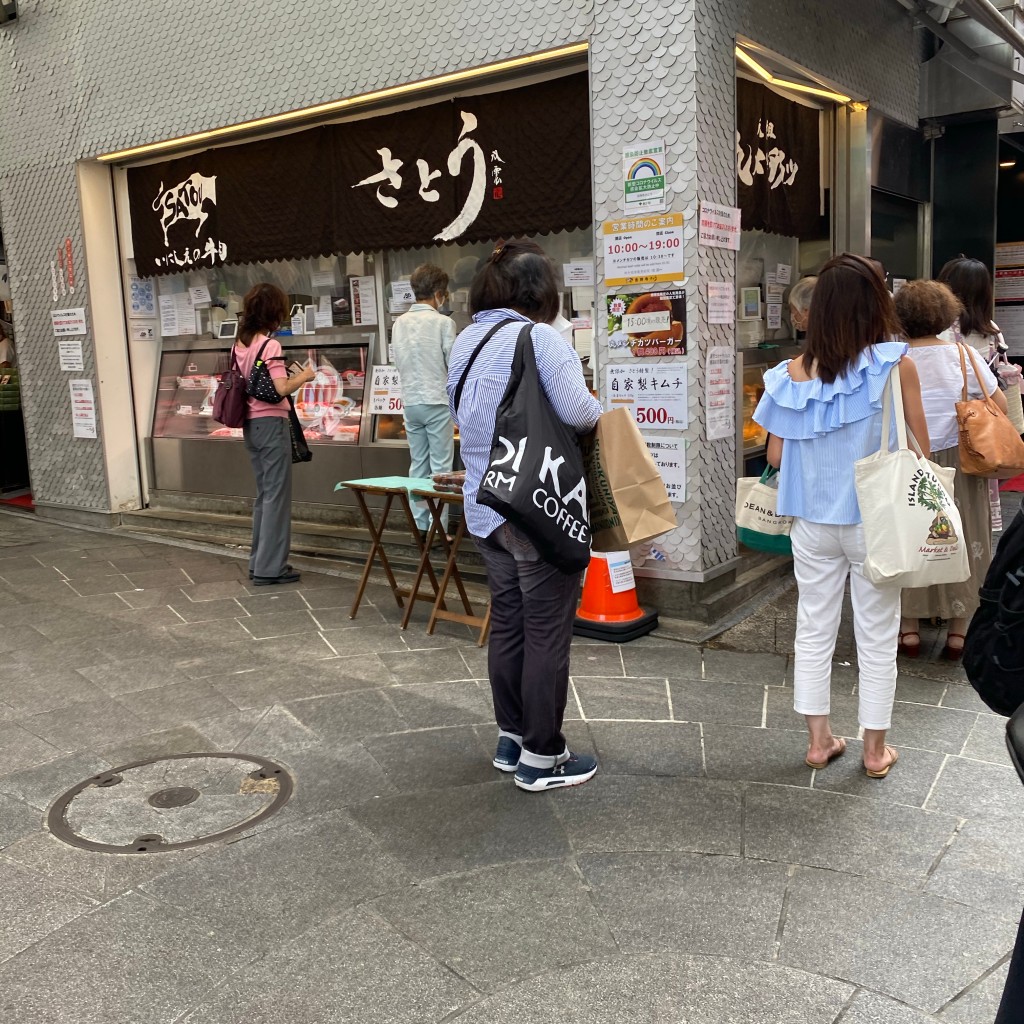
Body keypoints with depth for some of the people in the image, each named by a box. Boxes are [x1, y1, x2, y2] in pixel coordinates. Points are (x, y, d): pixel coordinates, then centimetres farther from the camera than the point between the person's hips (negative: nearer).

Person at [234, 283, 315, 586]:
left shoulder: (240, 344, 10)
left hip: (250, 424, 8)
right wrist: (304, 376, -6)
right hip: (271, 423, -8)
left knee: (264, 493, 16)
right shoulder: (270, 345, -14)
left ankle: (259, 562, 21)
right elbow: (281, 389, -22)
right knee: (277, 495, -1)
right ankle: (270, 568, 2)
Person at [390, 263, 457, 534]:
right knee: (441, 467, 1)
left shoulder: (400, 322, 4)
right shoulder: (443, 322, -12)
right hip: (437, 401, -5)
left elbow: (397, 360, 11)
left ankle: (420, 524, 16)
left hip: (411, 402, 5)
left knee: (418, 465, 12)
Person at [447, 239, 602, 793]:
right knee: (547, 632, 2)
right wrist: (599, 411, -2)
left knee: (506, 623, 17)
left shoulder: (464, 342, 10)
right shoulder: (539, 337, -14)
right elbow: (578, 411, -22)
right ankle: (541, 757, 12)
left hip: (485, 507, 8)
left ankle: (511, 738, 29)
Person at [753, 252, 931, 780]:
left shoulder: (794, 372, -5)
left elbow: (775, 455, -1)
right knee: (876, 637, 11)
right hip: (875, 520, -2)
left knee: (814, 630, 14)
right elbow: (920, 448, -8)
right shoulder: (895, 365, -13)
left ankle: (819, 740, 25)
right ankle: (875, 750, 23)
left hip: (812, 520, 3)